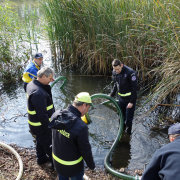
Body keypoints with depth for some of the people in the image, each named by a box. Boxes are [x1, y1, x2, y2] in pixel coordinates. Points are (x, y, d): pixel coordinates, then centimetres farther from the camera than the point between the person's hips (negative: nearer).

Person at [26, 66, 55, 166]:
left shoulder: (31, 84, -4)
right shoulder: (38, 93, -35)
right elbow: (42, 115, -30)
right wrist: (49, 129, -22)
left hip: (36, 123, 10)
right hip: (41, 125, -10)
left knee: (40, 141, 29)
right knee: (49, 145, 9)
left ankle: (41, 158, 50)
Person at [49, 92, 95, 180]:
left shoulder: (56, 114, -17)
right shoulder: (81, 127, -36)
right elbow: (85, 150, -22)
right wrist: (91, 165, -5)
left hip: (57, 160, 6)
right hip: (72, 166, -5)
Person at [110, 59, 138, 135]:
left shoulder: (130, 73, -24)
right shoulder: (114, 72, -3)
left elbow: (134, 88, -19)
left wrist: (131, 102, -19)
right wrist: (111, 95, 10)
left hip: (130, 99, -6)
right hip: (121, 98, 6)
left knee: (128, 119, 2)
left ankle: (128, 133, 24)